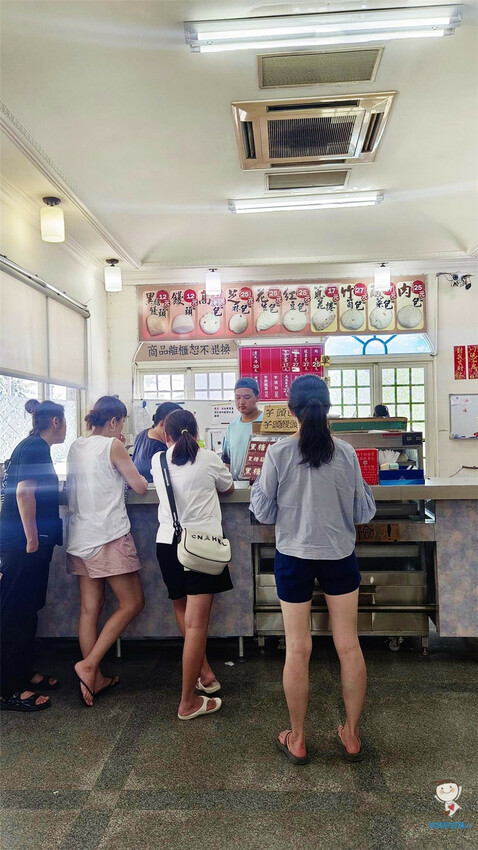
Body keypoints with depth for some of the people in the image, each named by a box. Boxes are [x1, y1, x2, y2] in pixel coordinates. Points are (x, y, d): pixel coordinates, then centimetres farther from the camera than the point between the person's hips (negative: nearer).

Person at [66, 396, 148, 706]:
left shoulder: (75, 447, 10)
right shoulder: (113, 445, -9)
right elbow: (141, 487, -5)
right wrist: (137, 476, 15)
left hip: (79, 538, 8)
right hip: (110, 537, -7)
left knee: (90, 609, 10)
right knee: (132, 604, 4)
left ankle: (95, 679, 18)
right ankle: (89, 665, -1)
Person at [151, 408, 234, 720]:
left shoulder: (158, 461, 4)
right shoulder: (209, 459, -2)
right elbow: (229, 488, 15)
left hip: (168, 543, 4)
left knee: (183, 611, 22)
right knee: (196, 623, -2)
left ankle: (204, 673, 28)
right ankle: (188, 703, 4)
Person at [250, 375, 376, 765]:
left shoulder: (279, 453, -13)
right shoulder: (346, 452, -9)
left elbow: (264, 512, -6)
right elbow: (364, 512, -3)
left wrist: (258, 483, 11)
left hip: (294, 558, -1)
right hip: (340, 556, 2)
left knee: (297, 649, 10)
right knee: (349, 645, 14)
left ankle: (298, 739, 26)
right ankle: (352, 735, 29)